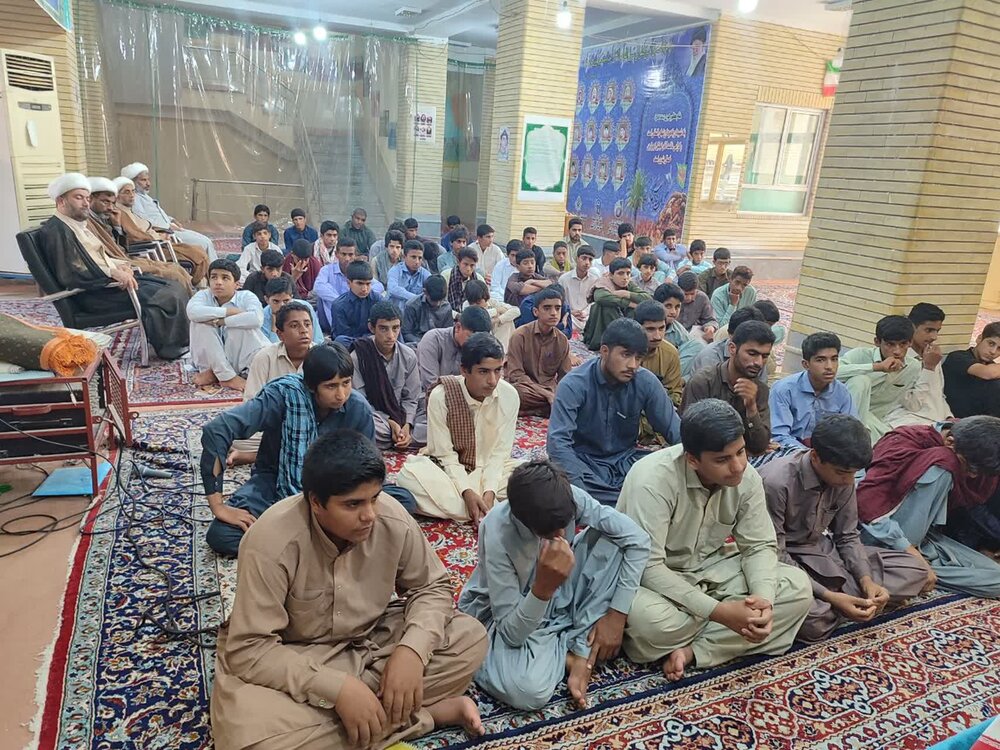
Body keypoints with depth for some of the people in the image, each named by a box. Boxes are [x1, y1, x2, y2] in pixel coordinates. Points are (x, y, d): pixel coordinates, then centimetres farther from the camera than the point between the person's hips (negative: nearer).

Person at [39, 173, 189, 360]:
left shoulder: (81, 224, 19)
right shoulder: (55, 231, -11)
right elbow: (68, 276, -20)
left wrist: (122, 266, 2)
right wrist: (112, 273, -24)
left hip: (113, 279, 10)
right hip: (94, 292, -10)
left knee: (175, 288, -3)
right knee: (166, 297, -21)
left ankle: (181, 342, -2)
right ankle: (173, 348, -5)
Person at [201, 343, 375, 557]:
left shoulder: (358, 409, -18)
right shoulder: (283, 395, -26)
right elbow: (215, 431, -30)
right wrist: (218, 506, -29)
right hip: (274, 481, -1)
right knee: (220, 535, -27)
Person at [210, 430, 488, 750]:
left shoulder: (394, 519, -19)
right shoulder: (272, 542, -28)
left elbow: (432, 587, -5)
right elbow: (249, 649, -25)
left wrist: (412, 649, -25)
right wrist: (338, 686, -34)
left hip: (373, 639, 2)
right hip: (297, 658, -1)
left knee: (470, 638, -14)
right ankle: (429, 711, -19)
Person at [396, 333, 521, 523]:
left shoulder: (509, 395, -16)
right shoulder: (441, 396, -21)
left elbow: (500, 451, -12)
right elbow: (445, 454, -17)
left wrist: (489, 491, -26)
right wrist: (467, 492, -29)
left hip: (490, 469, 2)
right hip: (448, 469, -1)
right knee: (409, 475, -32)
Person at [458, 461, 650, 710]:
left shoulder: (570, 498, -24)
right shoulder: (497, 535, -34)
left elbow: (638, 539, -17)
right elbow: (511, 634, -30)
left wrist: (616, 614, -19)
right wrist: (543, 587, -47)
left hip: (558, 595, 5)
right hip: (509, 617, -5)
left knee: (613, 540, -19)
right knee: (527, 689, -36)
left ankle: (582, 654, -14)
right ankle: (570, 652, -2)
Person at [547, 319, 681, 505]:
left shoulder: (647, 382, -10)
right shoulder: (574, 384, -20)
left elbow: (675, 431, -5)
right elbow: (557, 441, -27)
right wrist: (582, 490, -38)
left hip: (625, 459, 3)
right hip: (584, 461, -2)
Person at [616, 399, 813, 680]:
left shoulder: (747, 477, -13)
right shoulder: (652, 479, -31)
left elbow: (759, 546, -6)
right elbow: (648, 567, -31)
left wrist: (764, 600, -26)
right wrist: (717, 611, -34)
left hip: (713, 568, 5)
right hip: (652, 576, -5)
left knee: (798, 588, -13)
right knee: (650, 622, -38)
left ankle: (692, 651, -17)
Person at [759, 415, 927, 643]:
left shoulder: (843, 478, -6)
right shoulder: (776, 483, -28)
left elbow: (848, 536, 4)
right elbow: (774, 557, -24)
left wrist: (866, 580, -13)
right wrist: (827, 596, -30)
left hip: (823, 550, 7)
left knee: (912, 571, 1)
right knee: (815, 620, -37)